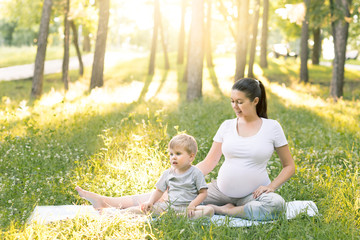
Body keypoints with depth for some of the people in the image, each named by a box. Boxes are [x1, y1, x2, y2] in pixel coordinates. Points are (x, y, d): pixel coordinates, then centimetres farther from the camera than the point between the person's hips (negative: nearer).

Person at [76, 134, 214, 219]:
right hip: (168, 205, 4)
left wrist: (192, 205, -19)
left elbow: (203, 192, -4)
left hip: (186, 208, -4)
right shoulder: (168, 173, 11)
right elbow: (159, 191, 14)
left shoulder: (195, 173, -3)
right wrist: (150, 202, -3)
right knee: (144, 208, -9)